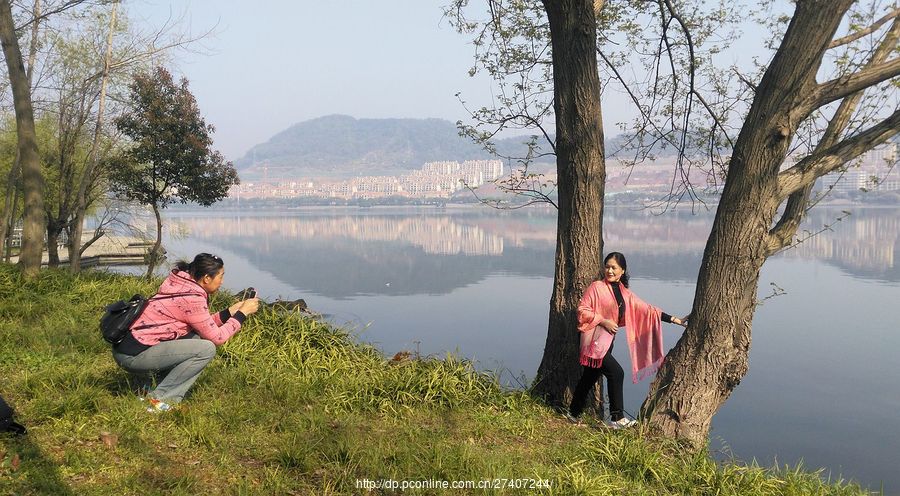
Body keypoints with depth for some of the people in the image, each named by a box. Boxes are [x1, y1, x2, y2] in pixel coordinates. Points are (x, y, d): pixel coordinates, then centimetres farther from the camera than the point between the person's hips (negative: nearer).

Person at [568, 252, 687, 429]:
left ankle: (573, 414, 29)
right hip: (595, 340, -7)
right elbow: (582, 310, -9)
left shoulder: (624, 293, 10)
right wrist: (603, 321, -16)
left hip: (608, 340, 7)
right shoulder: (596, 287, -7)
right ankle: (617, 418, -8)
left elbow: (646, 309, 9)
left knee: (589, 378, 15)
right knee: (616, 373, -16)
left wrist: (672, 319, 5)